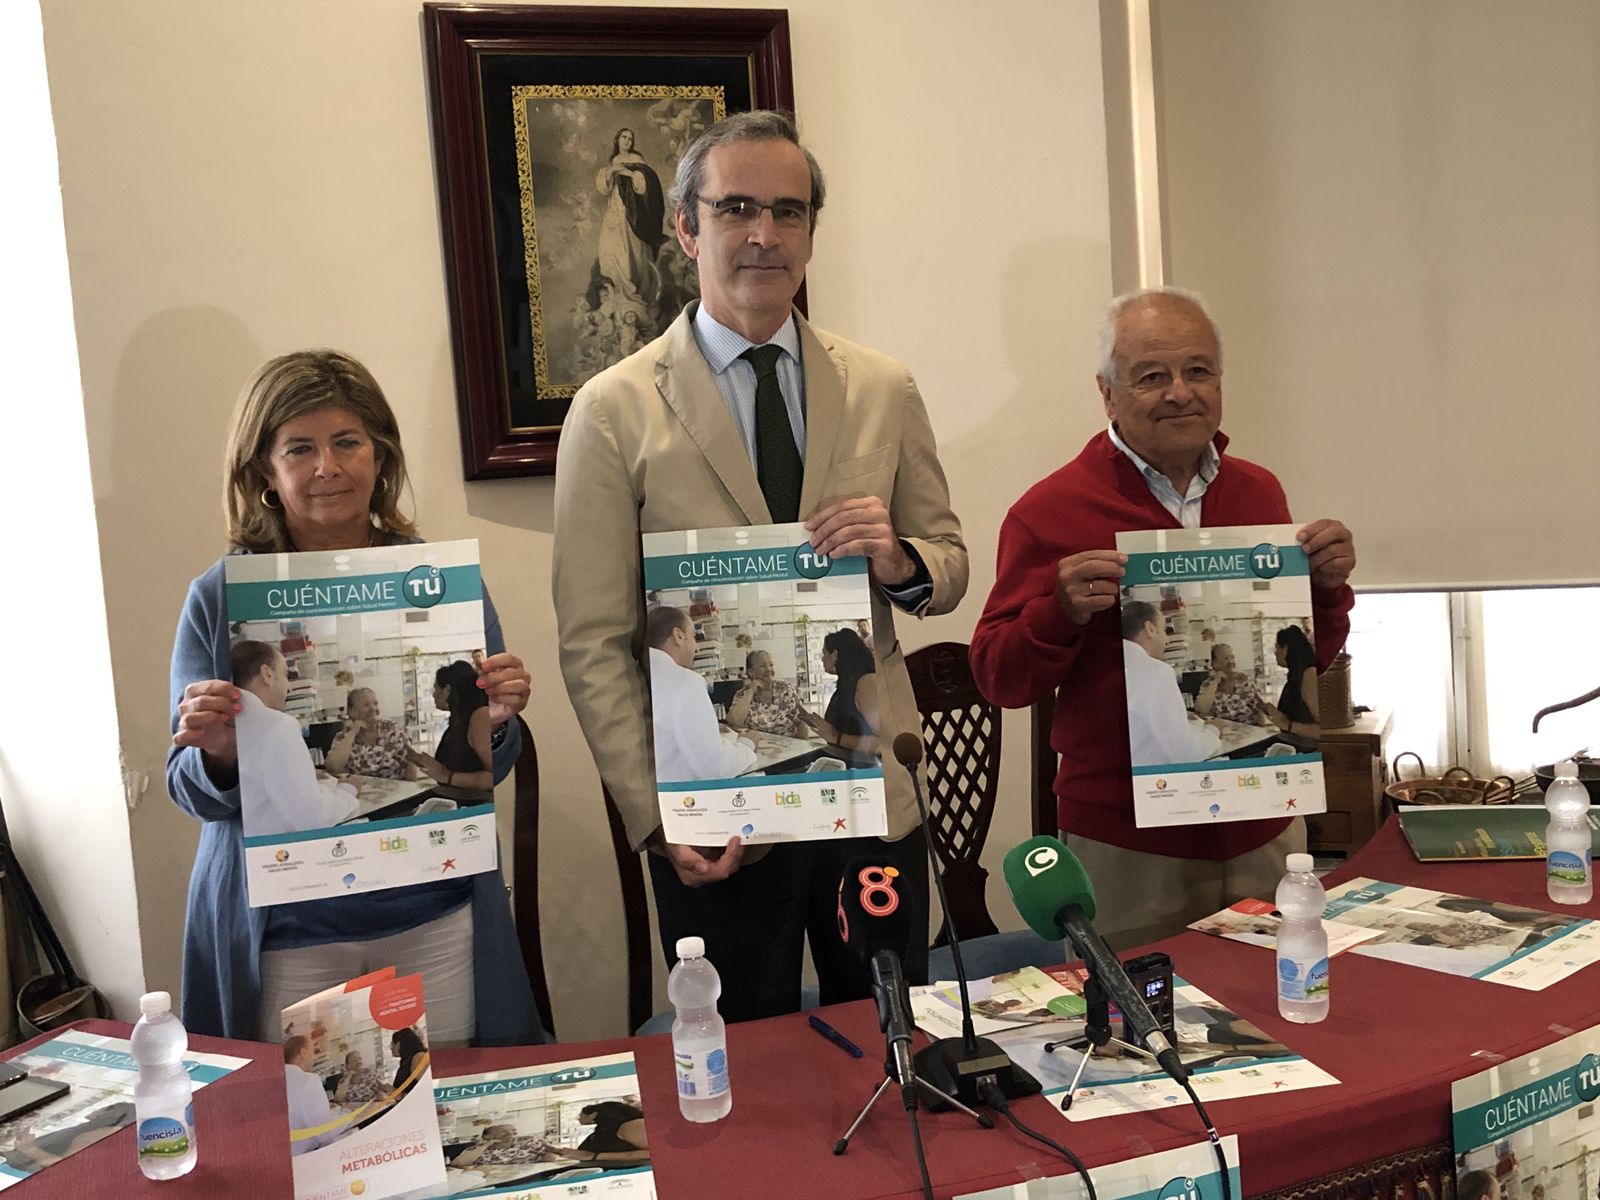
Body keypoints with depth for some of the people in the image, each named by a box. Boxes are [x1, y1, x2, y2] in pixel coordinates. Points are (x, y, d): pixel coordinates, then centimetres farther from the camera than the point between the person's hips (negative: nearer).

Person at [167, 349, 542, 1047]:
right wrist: (219, 753, -19)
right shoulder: (219, 600, -2)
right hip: (282, 933, 0)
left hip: (434, 922, 1)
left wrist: (495, 723, -16)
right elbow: (193, 793, 1)